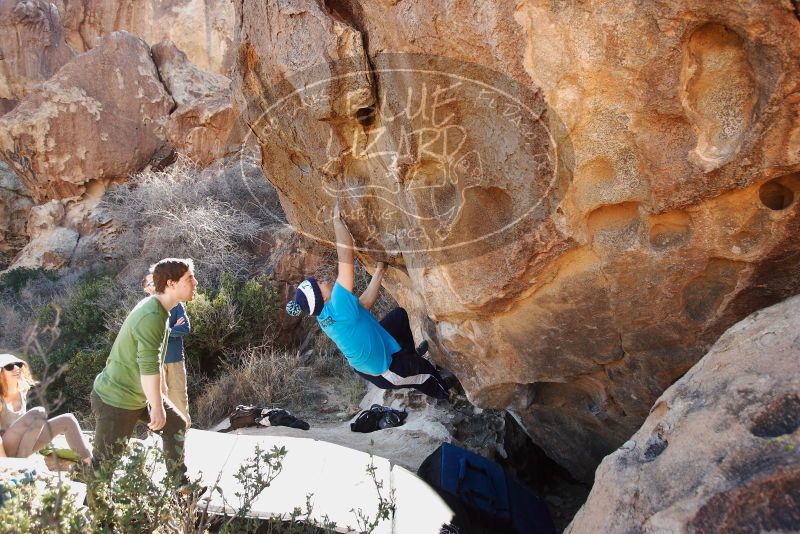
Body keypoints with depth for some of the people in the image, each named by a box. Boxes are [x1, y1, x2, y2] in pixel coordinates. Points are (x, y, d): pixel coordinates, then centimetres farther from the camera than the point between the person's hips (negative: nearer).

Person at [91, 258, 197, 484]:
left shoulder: (159, 309, 5)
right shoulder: (152, 316, -27)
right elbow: (149, 367, -30)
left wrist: (163, 391, 23)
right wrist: (157, 408, -25)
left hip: (140, 395, 10)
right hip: (116, 400, -10)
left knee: (177, 425, 17)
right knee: (105, 460, -3)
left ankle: (180, 483, 30)